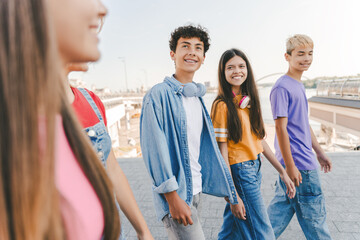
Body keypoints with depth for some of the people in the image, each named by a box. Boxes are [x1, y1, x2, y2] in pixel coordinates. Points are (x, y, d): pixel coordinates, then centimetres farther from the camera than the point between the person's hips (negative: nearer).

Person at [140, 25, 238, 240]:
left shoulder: (197, 97, 10)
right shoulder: (159, 94, -13)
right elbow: (155, 148, -17)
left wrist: (230, 190, 15)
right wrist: (173, 197, -18)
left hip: (196, 190, 7)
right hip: (176, 193, -7)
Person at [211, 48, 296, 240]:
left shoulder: (249, 101, 8)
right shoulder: (222, 105, -15)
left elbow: (259, 139, 12)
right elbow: (222, 151, -16)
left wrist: (282, 172, 12)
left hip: (255, 168, 7)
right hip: (238, 171, -7)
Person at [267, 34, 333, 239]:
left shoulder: (299, 85, 13)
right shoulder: (282, 87, -16)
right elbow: (281, 128, -19)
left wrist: (320, 152, 21)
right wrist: (290, 166, -18)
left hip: (305, 159, 9)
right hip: (299, 164, -9)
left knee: (282, 208, 18)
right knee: (314, 215, 10)